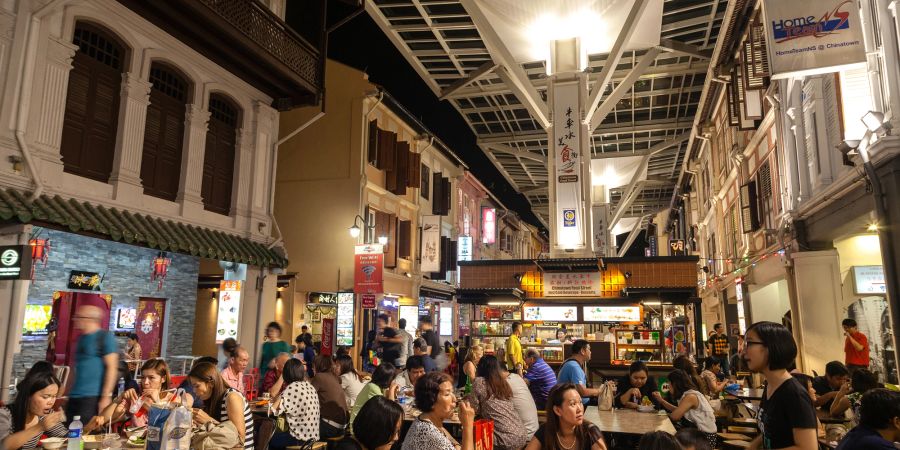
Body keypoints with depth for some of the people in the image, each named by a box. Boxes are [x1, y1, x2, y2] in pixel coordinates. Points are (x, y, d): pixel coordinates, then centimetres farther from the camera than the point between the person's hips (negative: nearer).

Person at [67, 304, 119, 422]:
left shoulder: (105, 337, -9)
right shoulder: (82, 338, 15)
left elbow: (112, 368, -14)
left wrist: (106, 396, -18)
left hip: (92, 398, -8)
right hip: (74, 397, 8)